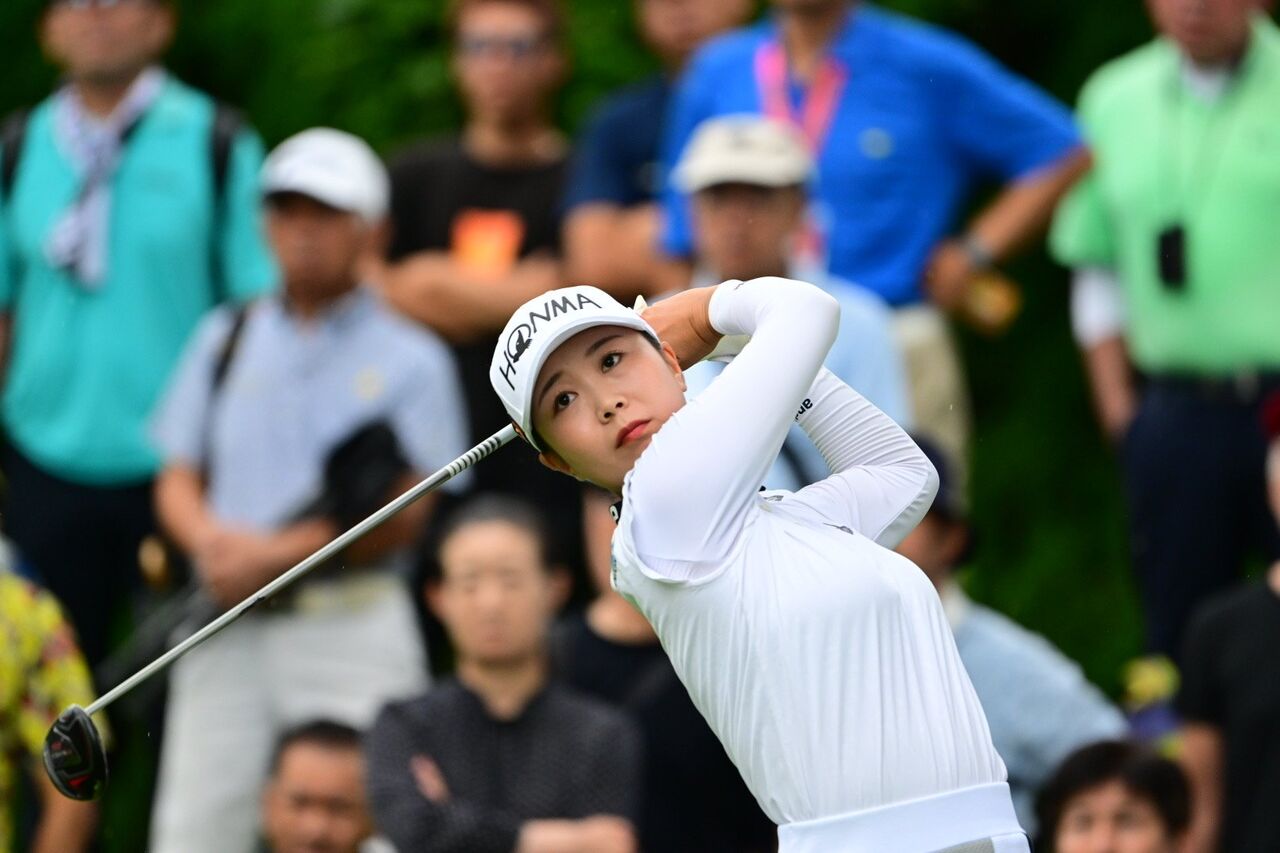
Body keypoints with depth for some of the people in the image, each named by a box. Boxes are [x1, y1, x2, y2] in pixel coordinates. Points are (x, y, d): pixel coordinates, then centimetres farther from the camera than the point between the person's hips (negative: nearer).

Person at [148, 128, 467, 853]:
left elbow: (404, 519, -4)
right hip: (226, 628, 4)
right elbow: (178, 481, 14)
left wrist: (275, 555, -13)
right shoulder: (227, 339, 16)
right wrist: (215, 541, -10)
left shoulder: (410, 359, 4)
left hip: (352, 630, -4)